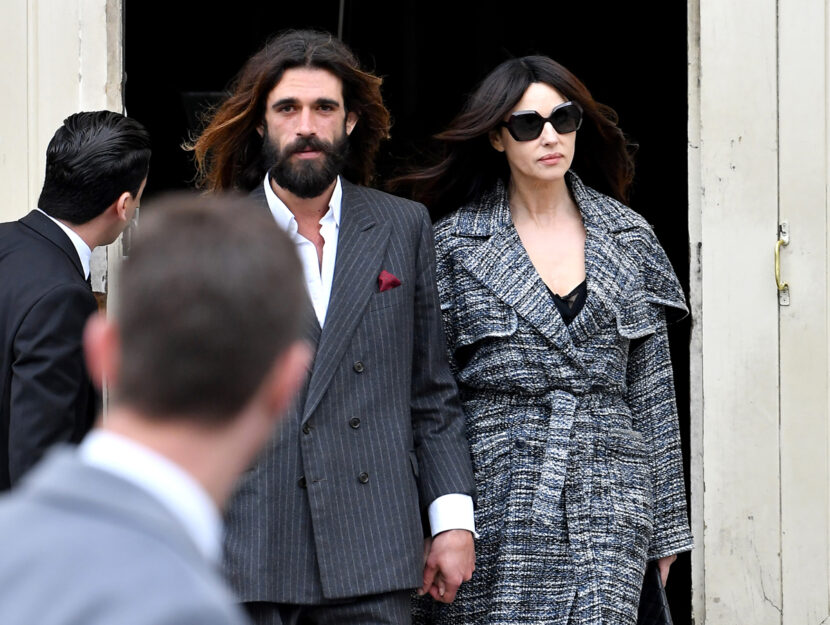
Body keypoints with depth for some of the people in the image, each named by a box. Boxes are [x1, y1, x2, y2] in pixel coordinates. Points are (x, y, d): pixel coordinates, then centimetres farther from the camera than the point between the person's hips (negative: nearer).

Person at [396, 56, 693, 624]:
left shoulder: (628, 238, 10)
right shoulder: (452, 244, 4)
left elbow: (653, 389, 13)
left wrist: (666, 526, 11)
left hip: (603, 496, 1)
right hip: (492, 501, -1)